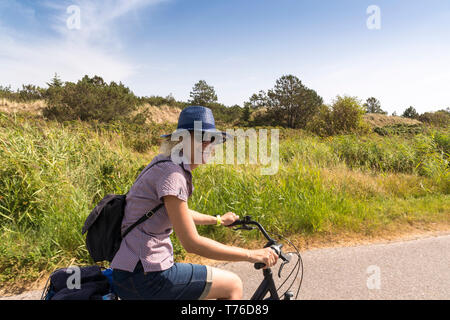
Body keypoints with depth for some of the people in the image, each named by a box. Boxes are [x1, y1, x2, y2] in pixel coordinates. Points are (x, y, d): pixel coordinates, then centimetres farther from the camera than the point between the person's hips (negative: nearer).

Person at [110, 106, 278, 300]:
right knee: (233, 285, -1)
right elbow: (192, 244, -24)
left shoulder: (167, 166, 7)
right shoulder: (172, 173, -22)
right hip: (144, 278, -9)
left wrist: (218, 220, 30)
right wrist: (252, 255, -18)